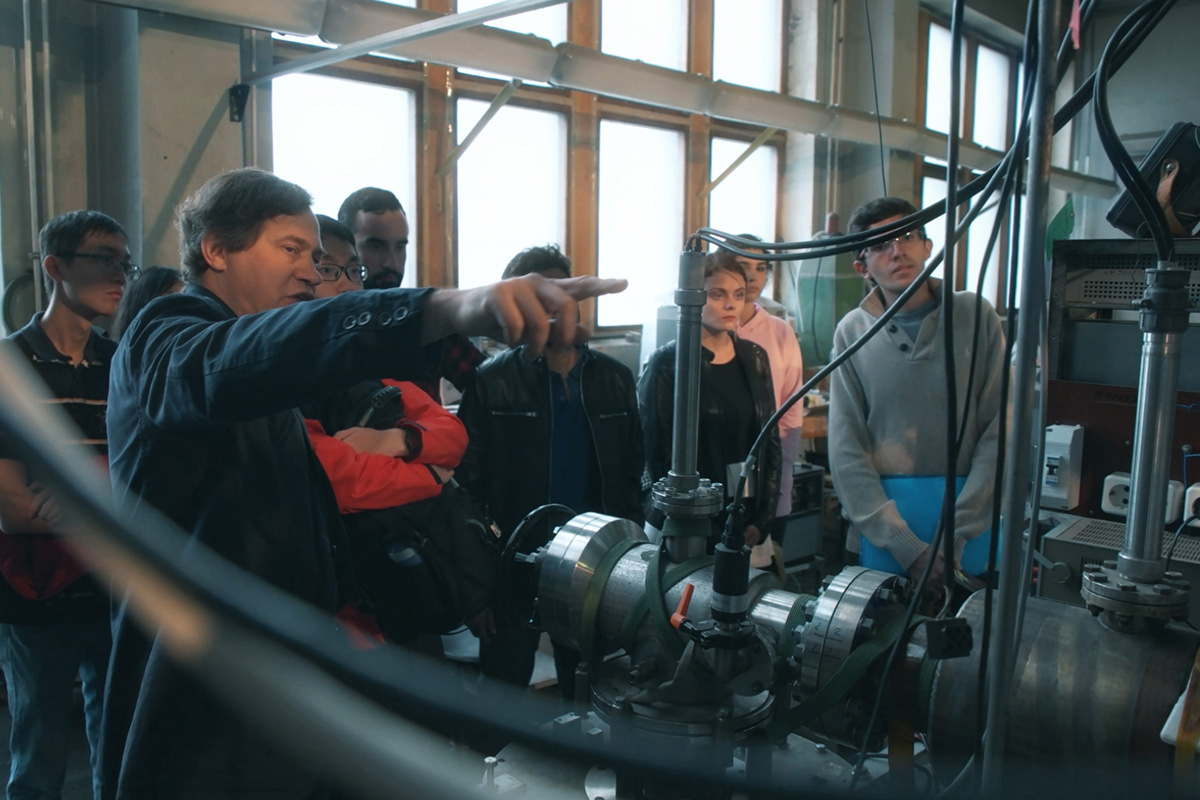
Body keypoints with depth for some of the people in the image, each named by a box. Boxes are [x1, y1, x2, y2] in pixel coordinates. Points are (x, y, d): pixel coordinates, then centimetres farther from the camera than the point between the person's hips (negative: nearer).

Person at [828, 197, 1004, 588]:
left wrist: (956, 535, -12)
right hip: (880, 521, 0)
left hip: (970, 516, 0)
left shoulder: (974, 315, 0)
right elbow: (845, 453, -4)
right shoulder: (852, 332, -1)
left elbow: (1000, 431, -4)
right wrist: (906, 547, -12)